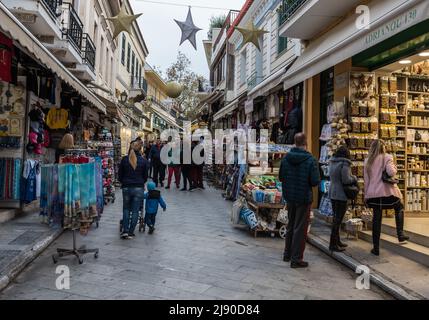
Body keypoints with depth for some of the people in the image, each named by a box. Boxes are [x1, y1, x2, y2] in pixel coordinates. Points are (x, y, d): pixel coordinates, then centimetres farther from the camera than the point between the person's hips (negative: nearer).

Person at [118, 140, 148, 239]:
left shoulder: (124, 159, -2)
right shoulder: (143, 161, -4)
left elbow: (120, 175, 4)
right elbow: (145, 176, 5)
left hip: (126, 187, 1)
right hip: (139, 188, -1)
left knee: (126, 209, 18)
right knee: (135, 211, 7)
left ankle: (125, 231, 10)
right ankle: (131, 233, 9)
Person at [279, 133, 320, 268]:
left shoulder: (286, 158, -3)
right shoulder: (310, 160, -17)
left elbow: (281, 177, 4)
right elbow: (315, 181, -17)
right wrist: (306, 181, 4)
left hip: (290, 197, 5)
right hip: (304, 198, -5)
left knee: (291, 225, 20)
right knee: (300, 228, 4)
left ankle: (288, 254, 32)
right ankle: (296, 259, 10)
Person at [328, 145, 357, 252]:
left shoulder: (332, 163, 9)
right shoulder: (344, 164, -15)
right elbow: (346, 180, -20)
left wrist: (351, 177, 10)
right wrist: (354, 178, 0)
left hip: (332, 193, 8)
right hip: (341, 195, -8)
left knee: (336, 218, 17)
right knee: (338, 219, -3)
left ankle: (337, 241, 27)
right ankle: (333, 244, 1)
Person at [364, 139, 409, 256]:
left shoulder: (368, 161, 8)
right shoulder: (387, 157, -4)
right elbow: (391, 172, -20)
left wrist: (366, 195, 16)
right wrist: (395, 168, 3)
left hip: (373, 193, 3)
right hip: (388, 191, -3)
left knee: (376, 218, 7)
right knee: (399, 208, 27)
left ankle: (376, 248, 9)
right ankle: (400, 234, 18)